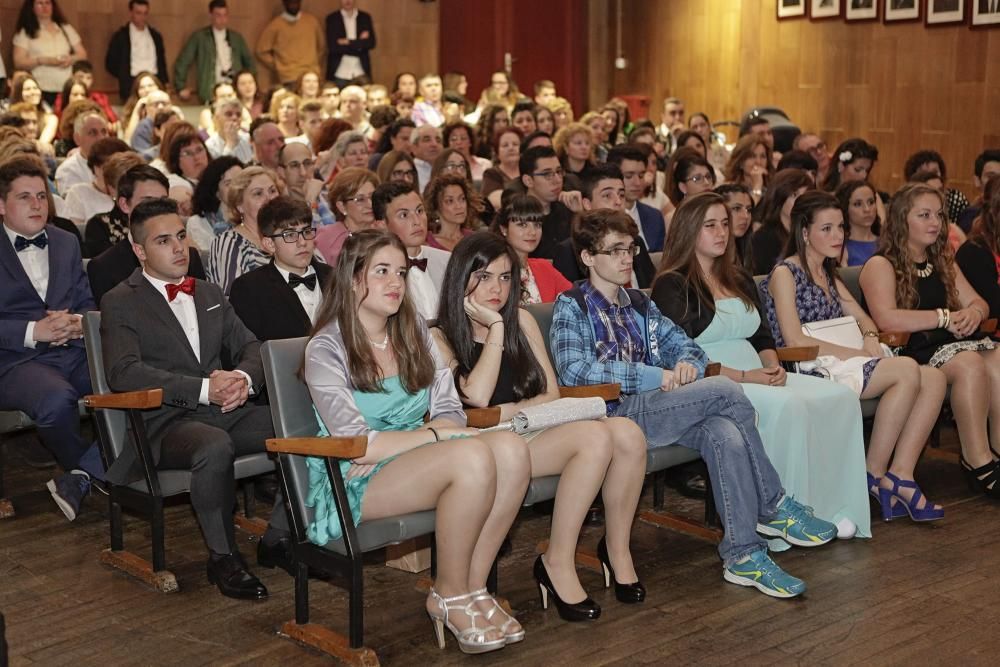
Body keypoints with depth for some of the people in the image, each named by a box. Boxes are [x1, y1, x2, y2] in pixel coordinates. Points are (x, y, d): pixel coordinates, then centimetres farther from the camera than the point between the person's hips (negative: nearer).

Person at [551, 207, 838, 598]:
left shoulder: (638, 305, 23)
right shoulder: (572, 306, 1)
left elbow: (684, 344, 21)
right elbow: (573, 369, -15)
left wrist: (687, 364, -6)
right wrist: (652, 376, -18)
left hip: (650, 410, 6)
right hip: (612, 416, -6)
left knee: (725, 434, -27)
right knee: (724, 391, -22)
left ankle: (743, 555, -26)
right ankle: (774, 507, -10)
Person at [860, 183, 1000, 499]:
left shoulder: (943, 262, 24)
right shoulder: (881, 265, -1)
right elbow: (887, 319, -17)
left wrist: (973, 313, -4)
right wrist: (944, 317, -12)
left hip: (953, 341, 7)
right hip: (913, 350, -6)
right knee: (970, 364, -33)